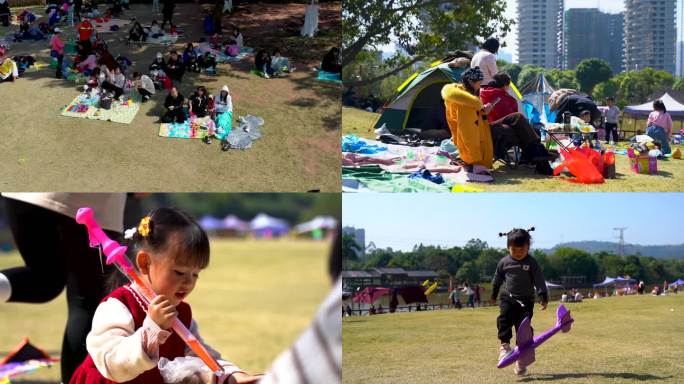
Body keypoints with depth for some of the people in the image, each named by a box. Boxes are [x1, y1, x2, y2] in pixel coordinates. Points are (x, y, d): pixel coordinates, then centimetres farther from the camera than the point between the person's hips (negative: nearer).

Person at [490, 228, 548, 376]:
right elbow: (497, 279, 15)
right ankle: (504, 345, -19)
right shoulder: (504, 262, 2)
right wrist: (493, 295, 25)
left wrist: (543, 297, -11)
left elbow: (539, 281, -5)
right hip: (507, 298, 2)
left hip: (526, 300, -2)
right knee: (504, 318, -26)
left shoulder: (531, 263, -5)